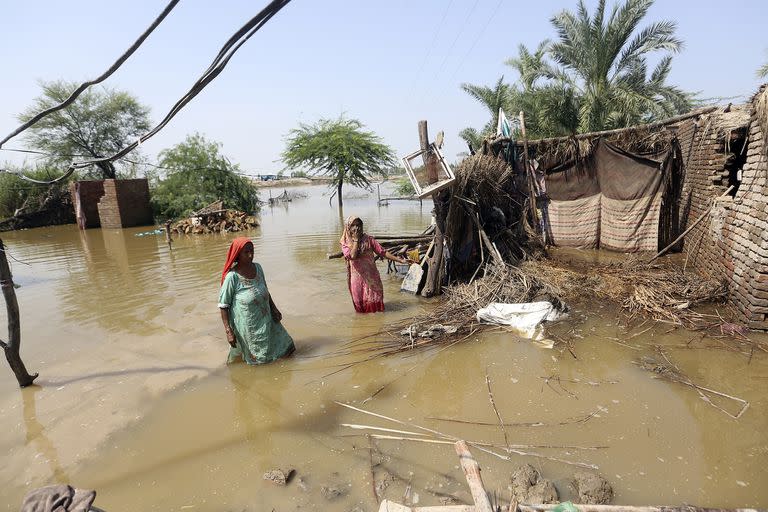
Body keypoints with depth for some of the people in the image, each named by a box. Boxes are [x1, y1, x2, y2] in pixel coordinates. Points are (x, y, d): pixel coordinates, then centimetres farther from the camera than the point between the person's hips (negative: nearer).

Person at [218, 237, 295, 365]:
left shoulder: (257, 268, -3)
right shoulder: (232, 277, -20)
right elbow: (223, 306, -15)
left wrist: (274, 309, 14)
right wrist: (228, 331, -18)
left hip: (265, 321, 6)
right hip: (247, 328, -6)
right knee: (257, 356, 12)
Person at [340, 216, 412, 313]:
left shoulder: (368, 239, -1)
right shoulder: (345, 243, -3)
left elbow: (382, 252, -3)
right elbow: (352, 256, -21)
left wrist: (399, 260, -9)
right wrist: (356, 240, -16)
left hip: (371, 275, 0)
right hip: (357, 277, 0)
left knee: (374, 299, 4)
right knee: (359, 302, 7)